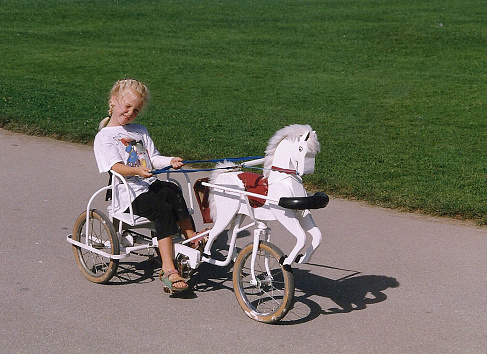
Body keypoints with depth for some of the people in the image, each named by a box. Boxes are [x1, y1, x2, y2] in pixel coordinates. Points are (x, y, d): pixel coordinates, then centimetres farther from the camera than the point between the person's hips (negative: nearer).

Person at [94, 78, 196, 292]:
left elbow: (153, 158, 18)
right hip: (129, 192, -6)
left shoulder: (140, 132, 26)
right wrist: (137, 171, -32)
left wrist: (170, 161, -3)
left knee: (173, 193, -28)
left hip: (151, 184, 6)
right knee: (163, 210, -29)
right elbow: (115, 166, -13)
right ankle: (168, 270, -32)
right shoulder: (104, 136, 2)